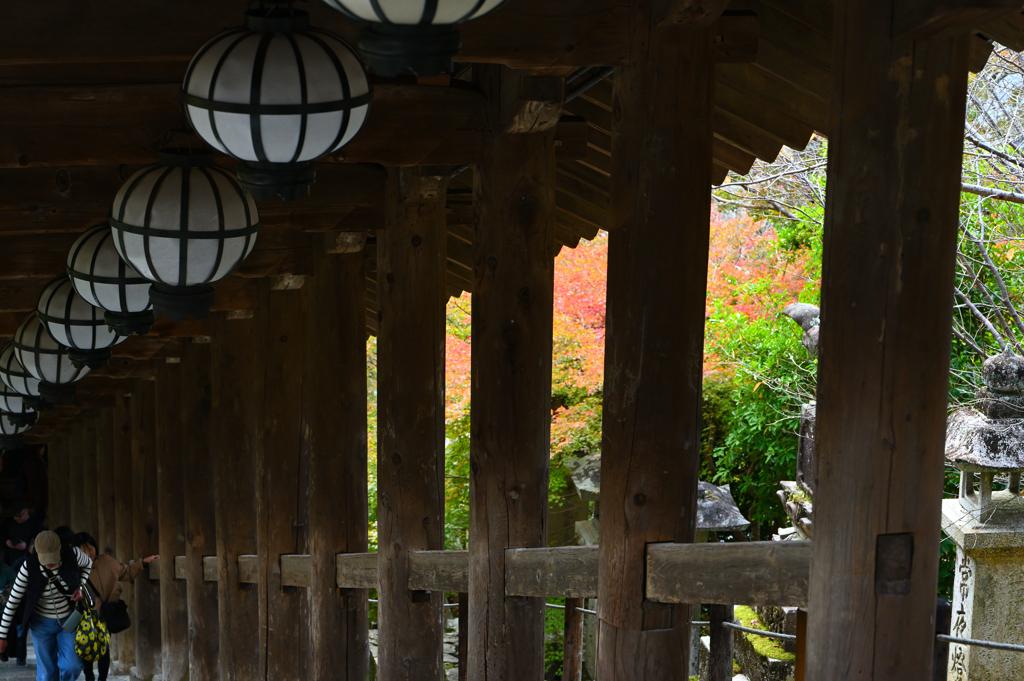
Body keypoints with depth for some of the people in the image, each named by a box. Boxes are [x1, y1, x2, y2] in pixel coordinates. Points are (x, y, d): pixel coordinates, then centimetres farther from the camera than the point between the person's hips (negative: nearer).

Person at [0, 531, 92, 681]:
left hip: (69, 620, 1)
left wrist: (80, 587, -12)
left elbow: (88, 564, 6)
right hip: (42, 623, -1)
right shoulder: (29, 567, -23)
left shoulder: (73, 555, -21)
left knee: (72, 667, -6)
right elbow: (13, 601, -13)